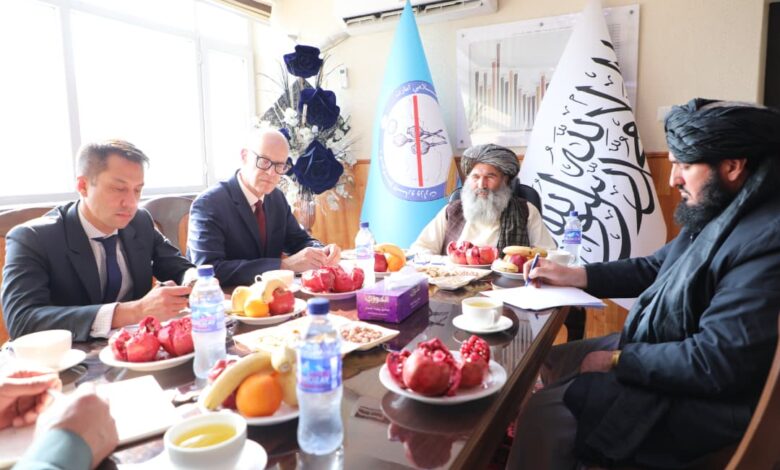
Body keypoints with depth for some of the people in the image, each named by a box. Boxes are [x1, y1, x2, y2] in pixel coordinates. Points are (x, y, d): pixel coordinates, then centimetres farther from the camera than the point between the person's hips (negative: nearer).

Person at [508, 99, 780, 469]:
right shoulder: (719, 211, 3)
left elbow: (716, 361, -29)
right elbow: (655, 268, 15)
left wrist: (619, 360, -18)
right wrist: (575, 275, 5)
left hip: (697, 398, -9)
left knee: (545, 410, -17)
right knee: (554, 361, 15)